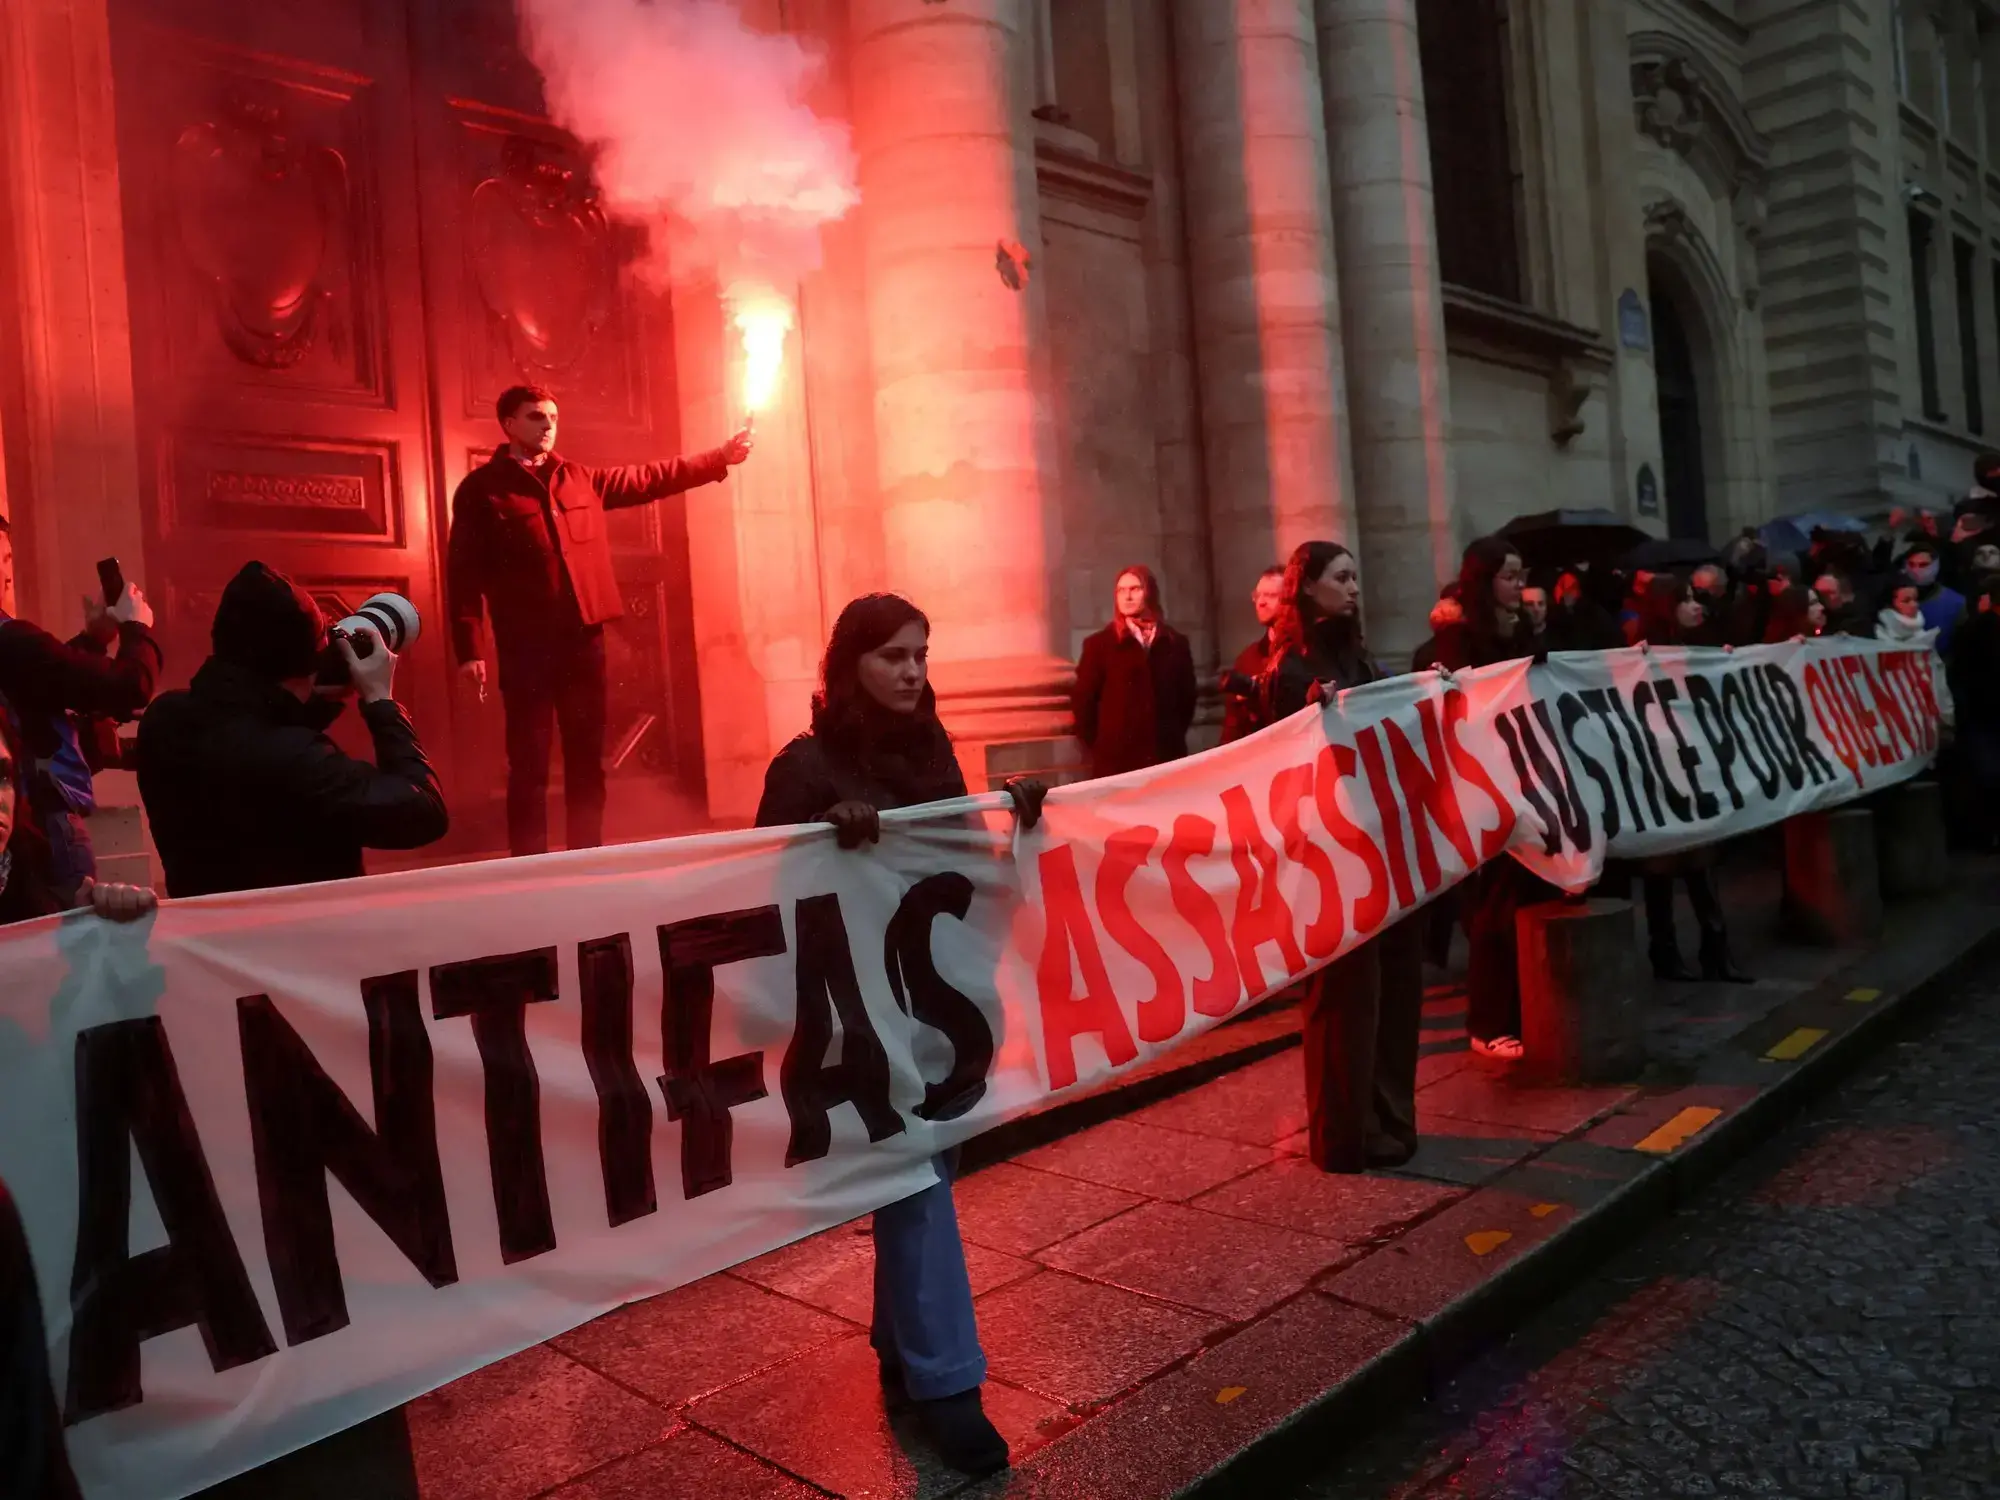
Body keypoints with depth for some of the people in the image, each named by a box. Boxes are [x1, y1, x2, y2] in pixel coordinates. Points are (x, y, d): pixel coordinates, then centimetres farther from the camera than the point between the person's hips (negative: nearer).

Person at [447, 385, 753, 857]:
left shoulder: (580, 479, 16)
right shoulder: (481, 489, 2)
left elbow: (648, 479, 23)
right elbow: (463, 571, -3)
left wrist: (720, 457, 20)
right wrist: (468, 648, -12)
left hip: (583, 637, 5)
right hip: (526, 644, -5)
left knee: (587, 760, 10)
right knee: (529, 765, -2)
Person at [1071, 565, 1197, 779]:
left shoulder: (1175, 643, 12)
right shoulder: (1100, 644, 4)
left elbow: (1187, 695, 17)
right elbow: (1082, 700, 3)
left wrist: (1173, 737, 10)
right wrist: (1097, 745, 2)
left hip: (1166, 756, 2)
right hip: (1116, 760, -2)